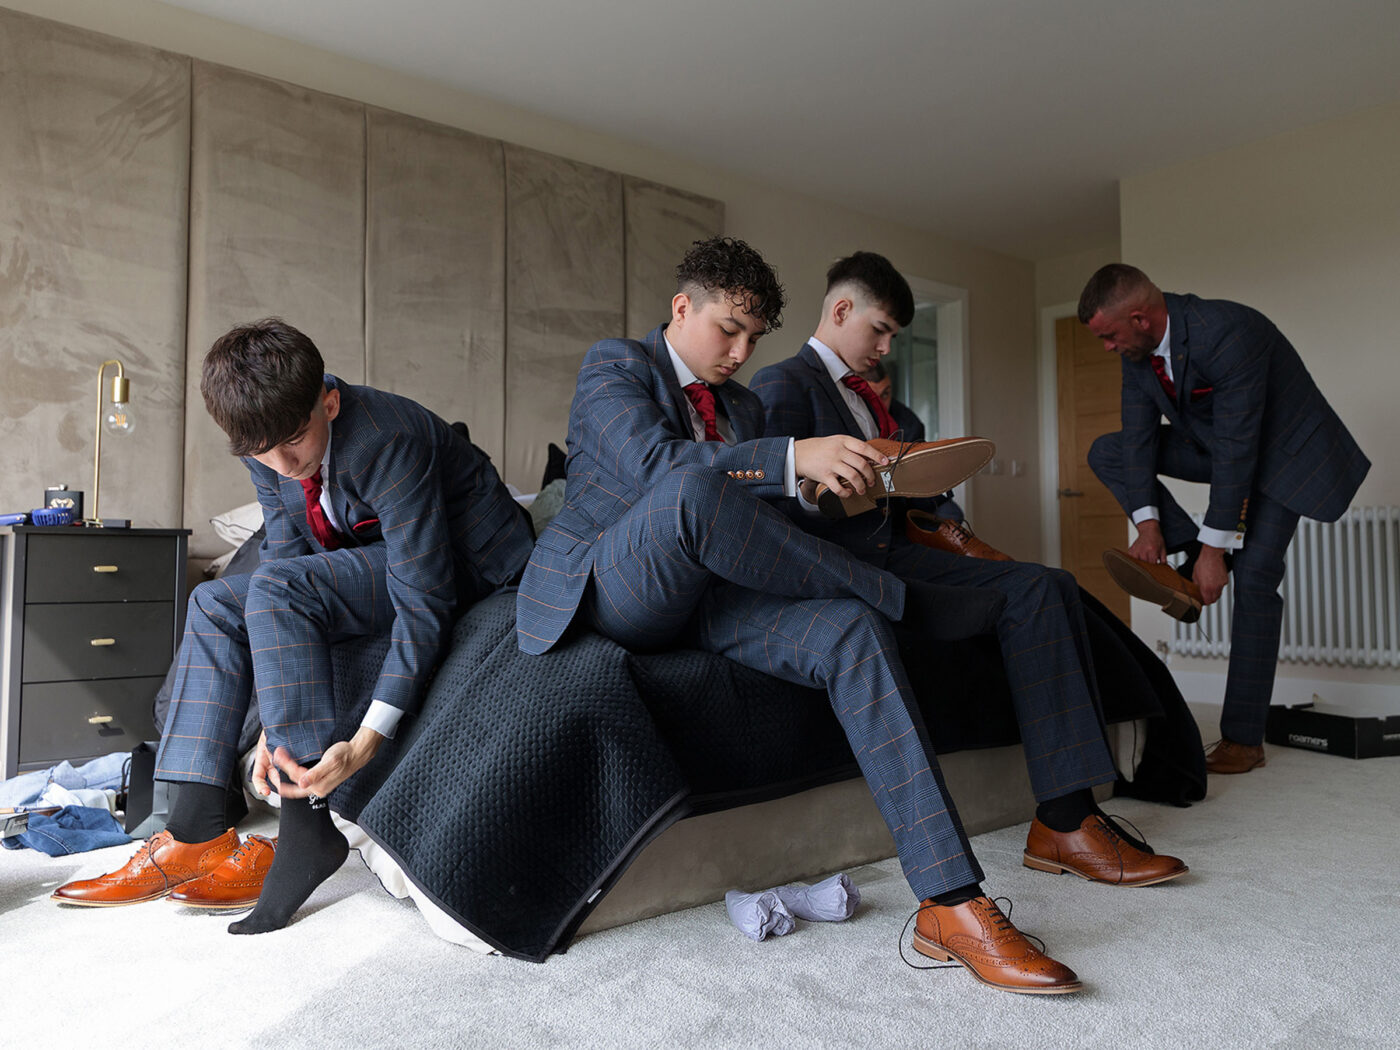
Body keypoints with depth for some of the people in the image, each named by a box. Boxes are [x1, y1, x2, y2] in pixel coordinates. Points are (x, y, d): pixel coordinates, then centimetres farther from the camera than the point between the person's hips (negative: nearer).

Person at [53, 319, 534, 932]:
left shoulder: (385, 440, -30)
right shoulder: (267, 447, -6)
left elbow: (425, 597, -31)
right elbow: (289, 557, -6)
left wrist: (368, 738, -36)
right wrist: (276, 726, -15)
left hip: (471, 568, -8)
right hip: (381, 561, 8)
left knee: (276, 588, -27)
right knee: (215, 605, 1)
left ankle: (307, 824, -23)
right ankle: (196, 829, -4)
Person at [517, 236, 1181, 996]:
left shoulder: (743, 407, 23)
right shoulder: (614, 365, 2)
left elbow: (767, 518, 17)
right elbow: (654, 463, -19)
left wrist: (850, 475, -2)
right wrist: (795, 459, -29)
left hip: (705, 599, 5)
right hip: (605, 589, -5)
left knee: (852, 631, -25)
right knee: (692, 492, -39)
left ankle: (951, 904, -29)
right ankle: (902, 597, -20)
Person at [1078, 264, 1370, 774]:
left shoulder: (1227, 334, -35)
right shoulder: (1139, 347, -12)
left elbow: (1237, 449, -34)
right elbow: (1139, 434, -10)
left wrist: (1215, 549, -31)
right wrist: (1148, 524, -17)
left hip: (1281, 448, -7)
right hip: (1210, 441, 7)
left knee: (1254, 576, -16)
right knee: (1107, 453, -8)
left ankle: (1244, 739, -8)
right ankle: (1190, 565, -11)